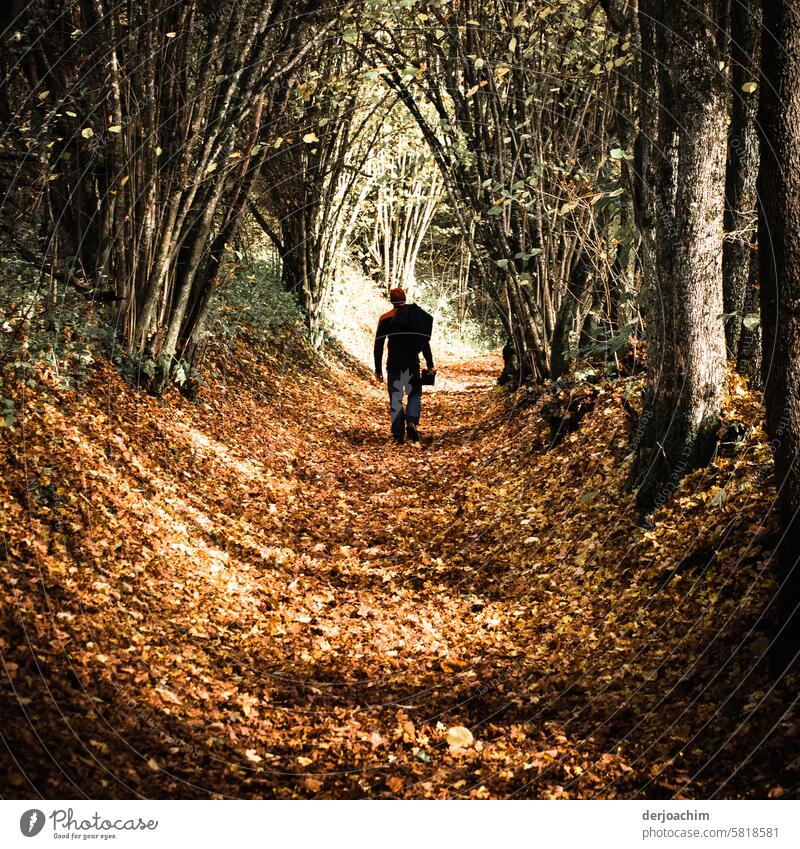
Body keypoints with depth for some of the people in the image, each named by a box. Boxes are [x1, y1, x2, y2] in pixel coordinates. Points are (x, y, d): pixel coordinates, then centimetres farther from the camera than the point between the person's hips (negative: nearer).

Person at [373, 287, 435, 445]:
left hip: (393, 365, 0)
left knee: (395, 399, 6)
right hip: (412, 364, 0)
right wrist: (430, 365, 3)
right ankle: (412, 421, -10)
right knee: (415, 393, 16)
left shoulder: (385, 319, 0)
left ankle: (398, 436, 1)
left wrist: (378, 370, 5)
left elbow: (378, 346, 0)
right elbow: (425, 343, -2)